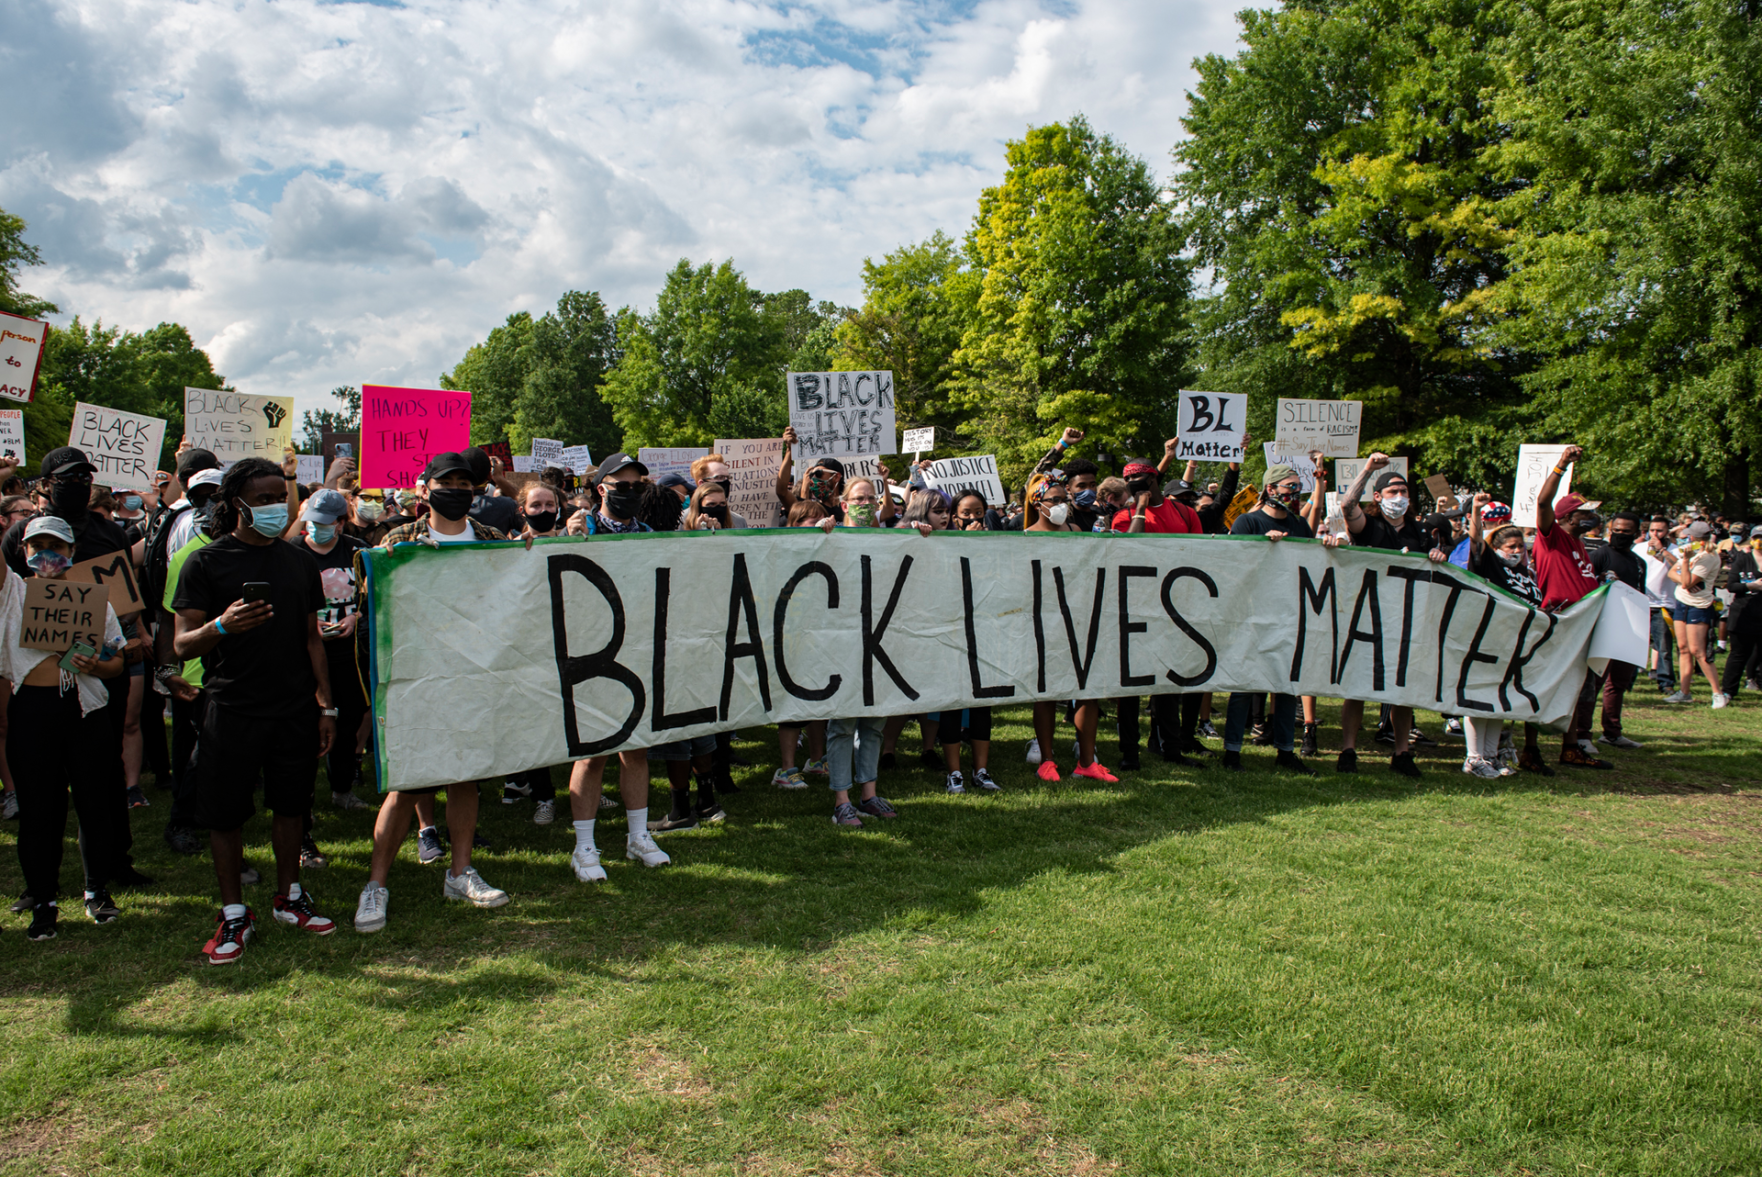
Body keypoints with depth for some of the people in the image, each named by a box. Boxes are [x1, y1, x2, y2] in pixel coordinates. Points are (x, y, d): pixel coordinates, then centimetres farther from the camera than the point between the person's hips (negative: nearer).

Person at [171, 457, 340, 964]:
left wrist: (326, 706, 10)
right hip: (233, 709, -3)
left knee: (291, 804, 10)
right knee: (225, 813, 3)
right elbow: (183, 644, -6)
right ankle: (234, 914, 17)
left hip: (296, 710, 3)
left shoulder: (300, 562, 11)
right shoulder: (206, 562, -2)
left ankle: (289, 897, 27)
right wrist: (222, 625, -27)